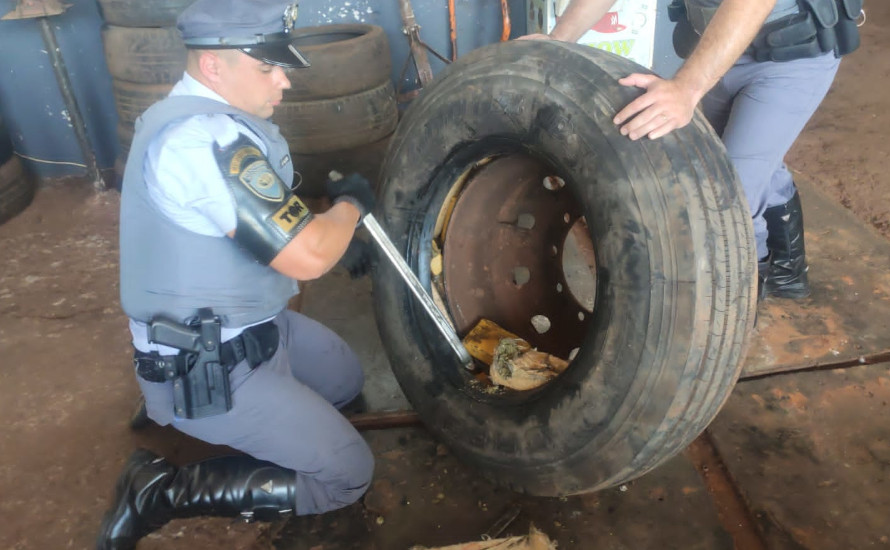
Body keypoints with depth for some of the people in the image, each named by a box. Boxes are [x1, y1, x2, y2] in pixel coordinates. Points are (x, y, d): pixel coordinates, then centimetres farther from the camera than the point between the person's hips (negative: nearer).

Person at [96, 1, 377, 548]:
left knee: (348, 379, 25)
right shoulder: (203, 136, -30)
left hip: (247, 325, 10)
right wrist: (350, 203, -10)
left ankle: (181, 414, 20)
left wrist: (340, 230, 4)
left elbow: (273, 233, 16)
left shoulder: (198, 118, 5)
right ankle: (161, 490, 0)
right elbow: (306, 256, -30)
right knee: (348, 475, -3)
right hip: (208, 368, -10)